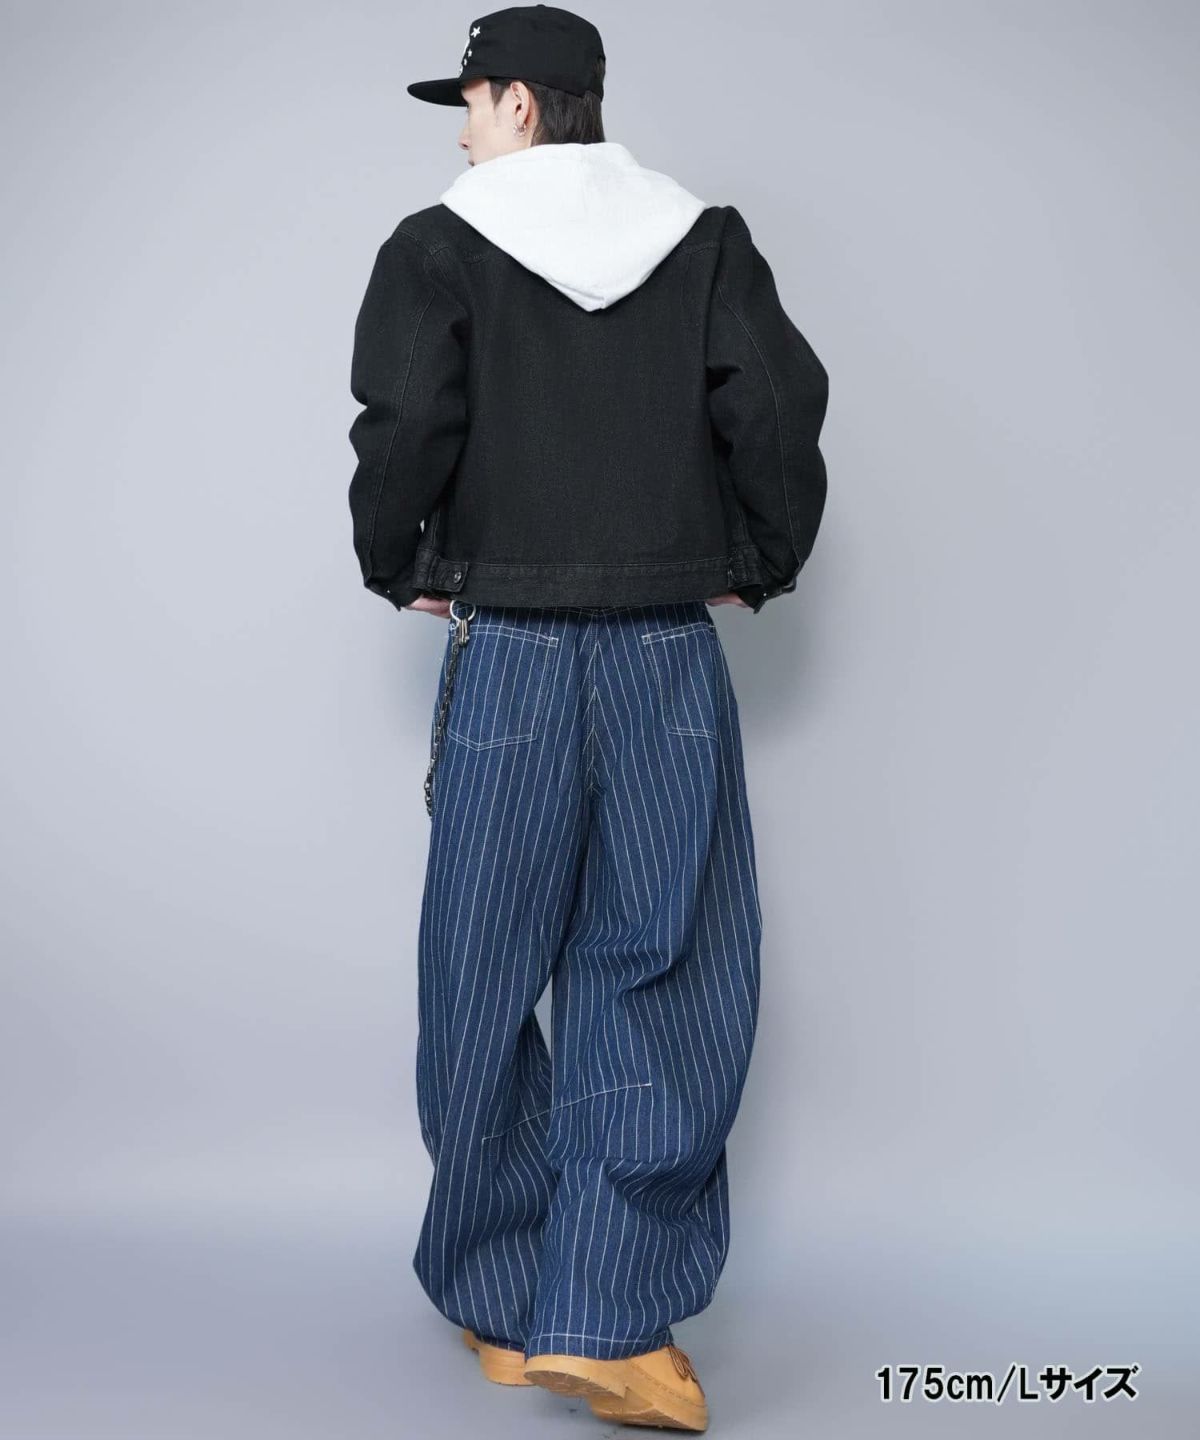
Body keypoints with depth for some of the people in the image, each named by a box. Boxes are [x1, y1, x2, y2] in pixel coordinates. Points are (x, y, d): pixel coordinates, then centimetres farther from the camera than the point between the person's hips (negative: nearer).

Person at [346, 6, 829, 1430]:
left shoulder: (439, 246, 0)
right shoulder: (706, 241, 7)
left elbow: (406, 427, -12)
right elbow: (780, 406, -4)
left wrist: (400, 570, 4)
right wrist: (759, 567, 9)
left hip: (507, 657, -1)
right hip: (672, 660, 2)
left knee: (487, 991, 11)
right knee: (667, 978, 6)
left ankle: (502, 1305, 22)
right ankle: (605, 1316, 3)